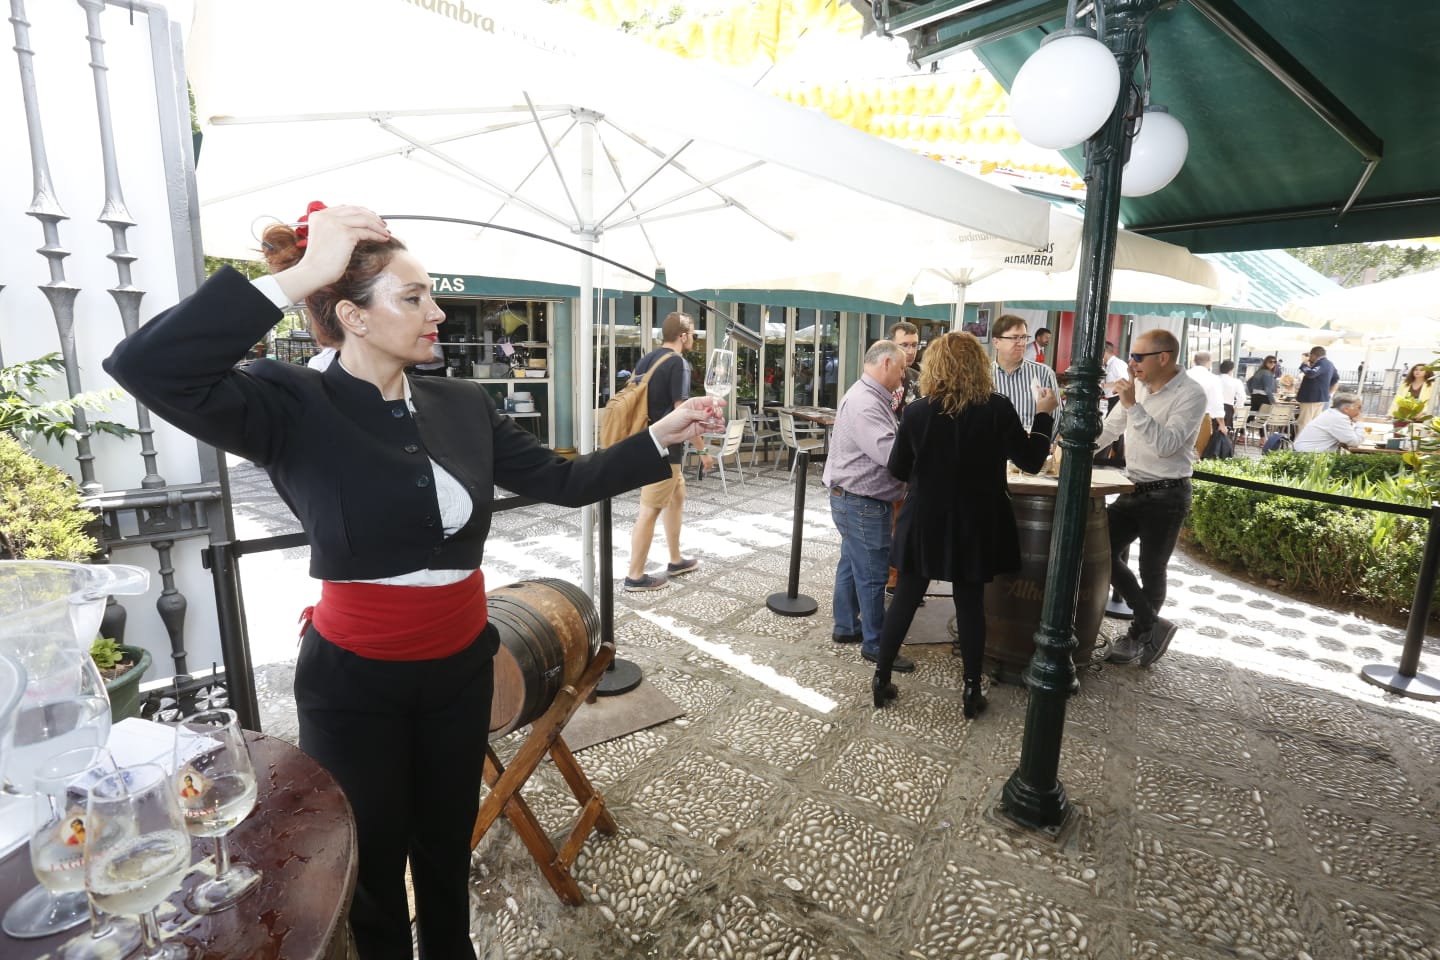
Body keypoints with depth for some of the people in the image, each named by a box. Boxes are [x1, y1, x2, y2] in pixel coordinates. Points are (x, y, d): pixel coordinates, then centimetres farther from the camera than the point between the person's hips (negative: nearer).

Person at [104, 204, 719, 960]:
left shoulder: (463, 405, -2)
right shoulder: (294, 407, -15)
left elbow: (563, 481, 0)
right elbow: (145, 367, -30)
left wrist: (661, 437, -5)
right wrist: (299, 276, -29)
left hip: (461, 665, 4)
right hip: (354, 679, -4)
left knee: (446, 844, 26)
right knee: (372, 861, 20)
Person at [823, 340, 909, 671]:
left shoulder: (870, 397, 14)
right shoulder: (864, 403, -22)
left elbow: (883, 445, 17)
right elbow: (890, 452, -30)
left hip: (855, 500, 11)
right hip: (862, 503, -11)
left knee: (852, 565, 19)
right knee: (872, 575, 0)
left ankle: (845, 626, 33)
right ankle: (875, 644, 13)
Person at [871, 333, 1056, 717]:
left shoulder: (918, 410, -8)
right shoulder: (997, 408, -10)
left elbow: (897, 470, 0)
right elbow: (1031, 461, -1)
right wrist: (1044, 414, 11)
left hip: (925, 522, 0)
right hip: (975, 524, 0)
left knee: (905, 599, 10)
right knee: (970, 604, 12)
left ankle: (881, 679, 18)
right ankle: (971, 690, 21)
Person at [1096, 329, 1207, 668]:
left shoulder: (1190, 394, -15)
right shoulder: (1138, 386, 4)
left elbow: (1165, 446, -27)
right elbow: (1108, 429, 15)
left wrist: (1133, 405, -30)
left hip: (1166, 495, -7)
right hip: (1134, 489, 7)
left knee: (1151, 571, 4)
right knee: (1103, 551, 3)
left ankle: (1140, 633, 23)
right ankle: (1153, 625, 15)